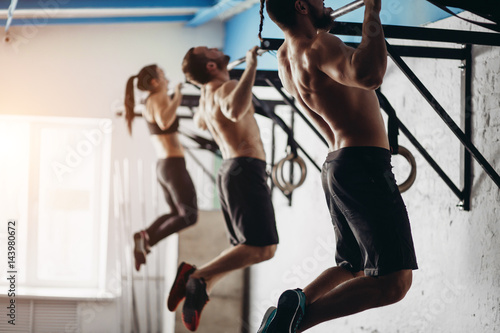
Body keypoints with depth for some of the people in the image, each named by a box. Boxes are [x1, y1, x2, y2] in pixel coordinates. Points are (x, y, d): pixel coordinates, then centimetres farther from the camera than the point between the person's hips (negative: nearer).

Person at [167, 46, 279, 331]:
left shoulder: (206, 96, 15)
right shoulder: (227, 88, -12)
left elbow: (200, 121, 38)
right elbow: (235, 110, -37)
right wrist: (251, 68, -29)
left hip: (229, 171, 9)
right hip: (246, 169, -9)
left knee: (245, 248, 15)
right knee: (263, 249, -17)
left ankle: (199, 291, 2)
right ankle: (197, 277, -23)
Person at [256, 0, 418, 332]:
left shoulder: (286, 56, 12)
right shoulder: (318, 47, -16)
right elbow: (369, 74, -36)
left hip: (337, 167, 10)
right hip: (364, 166, -10)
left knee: (353, 268, 23)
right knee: (393, 281, -13)